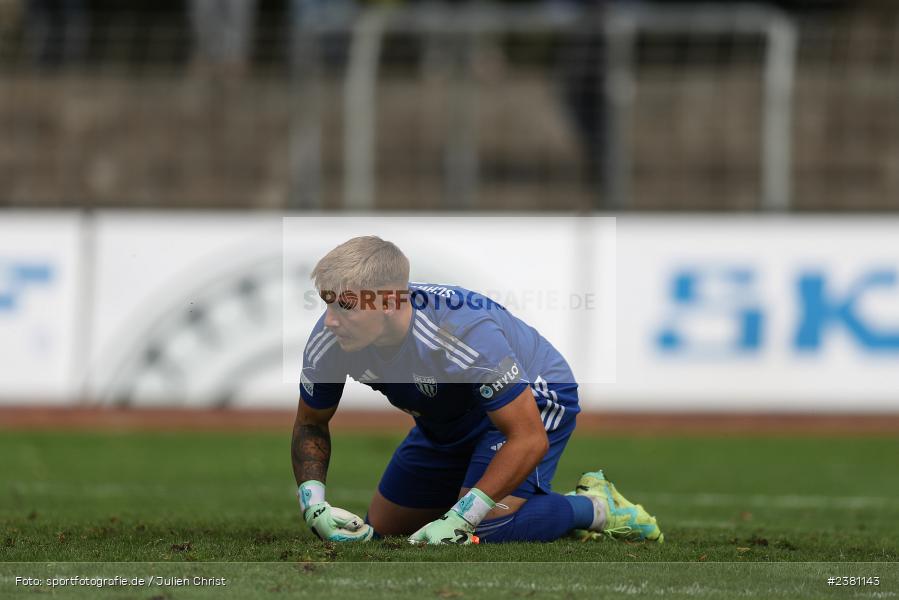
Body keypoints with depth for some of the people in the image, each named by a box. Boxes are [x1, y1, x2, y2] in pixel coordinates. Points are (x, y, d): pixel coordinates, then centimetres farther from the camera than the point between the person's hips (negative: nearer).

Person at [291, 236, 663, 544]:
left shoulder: (463, 332, -41)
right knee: (381, 531, 8)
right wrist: (313, 505, -23)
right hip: (445, 422, 7)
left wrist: (459, 518, -43)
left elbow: (529, 439, -37)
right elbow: (310, 425, -5)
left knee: (480, 530, -27)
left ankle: (595, 508, -1)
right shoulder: (329, 342, -24)